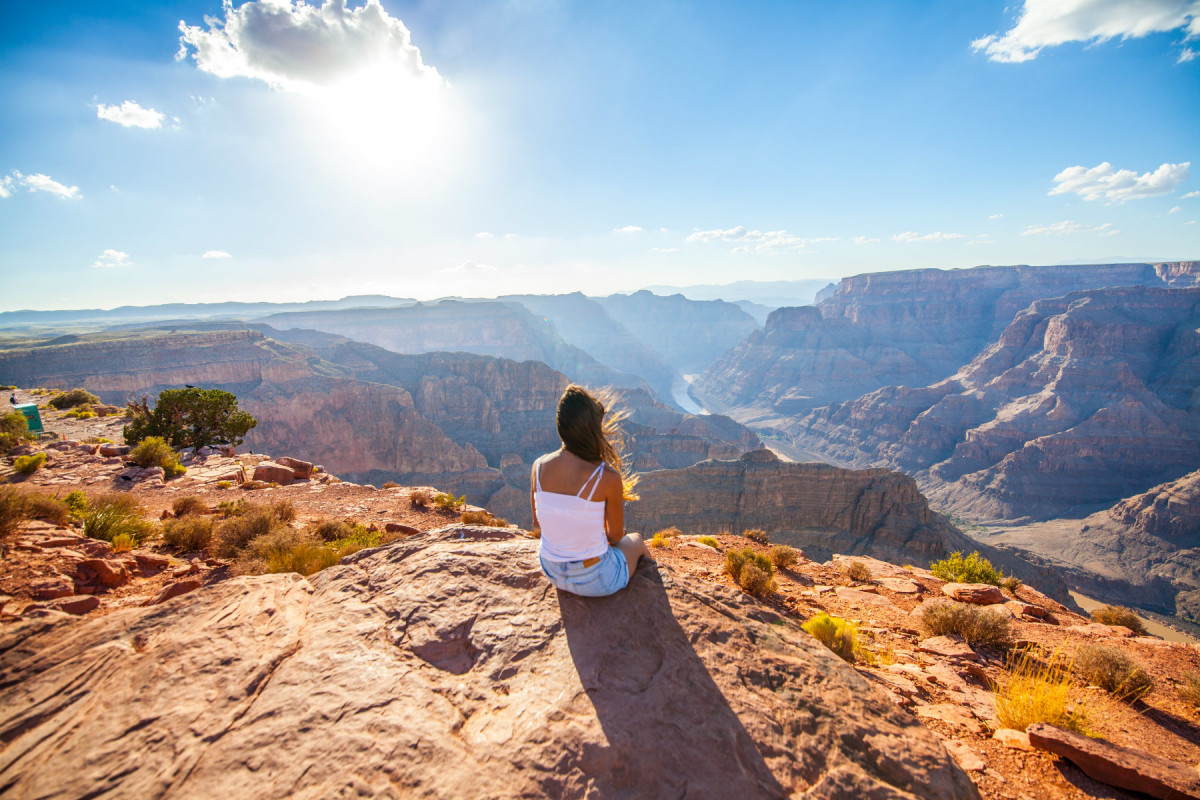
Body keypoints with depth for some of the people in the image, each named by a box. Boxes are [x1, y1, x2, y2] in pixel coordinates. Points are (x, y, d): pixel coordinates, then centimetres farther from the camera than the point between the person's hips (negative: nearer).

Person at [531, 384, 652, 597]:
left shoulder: (539, 466, -13)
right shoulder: (608, 477, -27)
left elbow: (537, 522, 2)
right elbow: (616, 536, -11)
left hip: (551, 573, 4)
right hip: (594, 581, -4)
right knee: (636, 540, 29)